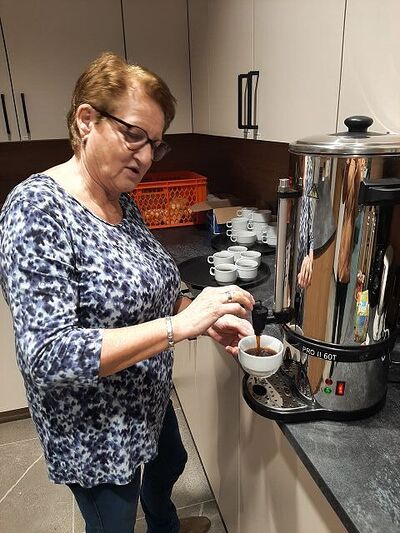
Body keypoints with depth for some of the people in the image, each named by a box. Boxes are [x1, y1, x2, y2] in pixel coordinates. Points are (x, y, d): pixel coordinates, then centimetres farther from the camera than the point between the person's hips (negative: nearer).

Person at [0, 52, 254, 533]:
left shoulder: (122, 201, -3)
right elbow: (48, 356, -32)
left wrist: (204, 318, -11)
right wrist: (180, 324, -35)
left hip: (149, 400, 9)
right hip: (96, 432, -8)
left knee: (169, 465, 34)